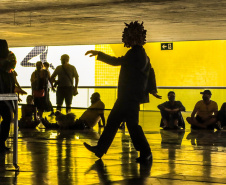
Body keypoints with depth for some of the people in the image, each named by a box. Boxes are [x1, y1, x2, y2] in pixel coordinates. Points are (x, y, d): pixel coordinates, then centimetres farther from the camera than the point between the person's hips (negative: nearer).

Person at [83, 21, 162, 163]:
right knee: (113, 120, 13)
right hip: (128, 96, 11)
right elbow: (150, 72, 22)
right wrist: (152, 89, 24)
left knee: (132, 124, -6)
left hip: (130, 96, -11)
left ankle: (146, 154, 2)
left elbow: (117, 61, -19)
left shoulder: (136, 53, -16)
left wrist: (98, 54, -13)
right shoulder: (141, 53, 16)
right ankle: (100, 149, 20)